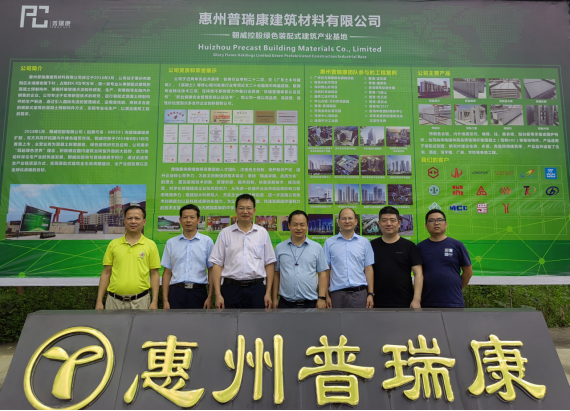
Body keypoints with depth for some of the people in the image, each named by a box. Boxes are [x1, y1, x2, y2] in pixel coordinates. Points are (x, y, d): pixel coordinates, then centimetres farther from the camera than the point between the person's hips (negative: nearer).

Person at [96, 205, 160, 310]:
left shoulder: (150, 245, 2)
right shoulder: (113, 244, 7)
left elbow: (154, 274, 2)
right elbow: (106, 273, 8)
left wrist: (155, 301, -4)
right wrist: (99, 301, 4)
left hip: (140, 301, -1)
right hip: (114, 301, 2)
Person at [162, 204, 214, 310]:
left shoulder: (207, 241, 5)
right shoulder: (171, 243, 11)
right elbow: (167, 273, 9)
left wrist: (210, 297, -5)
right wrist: (165, 300, 2)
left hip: (198, 292, -1)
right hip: (176, 292, 1)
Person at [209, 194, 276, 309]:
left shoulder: (263, 233, 7)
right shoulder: (225, 233, 4)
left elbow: (269, 264, 6)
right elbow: (217, 264, 1)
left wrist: (268, 293, 0)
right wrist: (218, 294, -6)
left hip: (256, 288, 1)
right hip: (231, 288, 0)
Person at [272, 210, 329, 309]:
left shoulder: (317, 248, 3)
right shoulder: (279, 248, 6)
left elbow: (322, 274, 2)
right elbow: (276, 274, 8)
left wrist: (322, 298, -6)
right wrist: (275, 298, 4)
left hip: (310, 303, 0)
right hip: (286, 303, 1)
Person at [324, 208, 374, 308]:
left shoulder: (364, 242, 8)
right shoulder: (329, 242, 5)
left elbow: (368, 269, 7)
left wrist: (370, 294, 1)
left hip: (360, 293, 1)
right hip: (337, 293, 0)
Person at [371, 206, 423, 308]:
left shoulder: (409, 246, 2)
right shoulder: (372, 246, 5)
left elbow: (418, 274, -1)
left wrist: (416, 299, -10)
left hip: (405, 304, -1)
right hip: (378, 303, 1)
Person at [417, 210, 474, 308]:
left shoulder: (457, 245, 1)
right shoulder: (420, 247, 4)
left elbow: (468, 272, 7)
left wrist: (457, 289, 9)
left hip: (454, 303, -1)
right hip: (428, 303, 1)